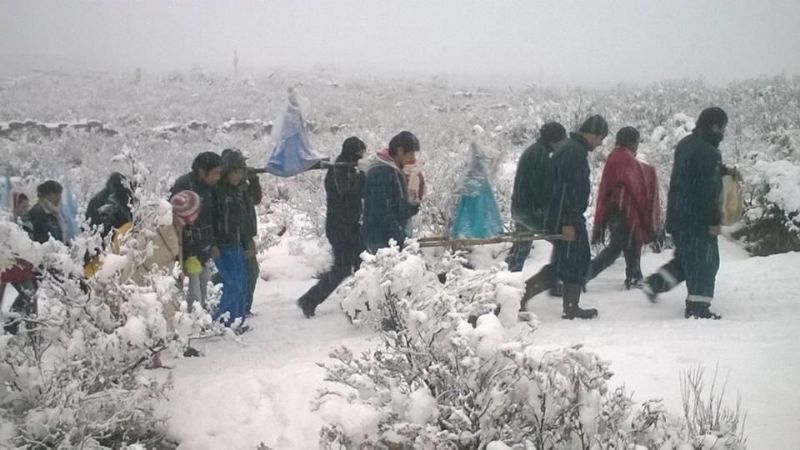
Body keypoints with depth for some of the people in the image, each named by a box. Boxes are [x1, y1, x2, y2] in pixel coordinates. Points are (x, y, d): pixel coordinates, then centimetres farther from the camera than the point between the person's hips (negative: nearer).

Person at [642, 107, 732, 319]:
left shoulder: (685, 145, 11)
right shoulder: (708, 152, -18)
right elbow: (709, 190, -21)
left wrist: (721, 170, 19)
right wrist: (713, 220, -17)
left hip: (677, 213, 9)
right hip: (697, 218, -9)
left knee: (686, 257, 21)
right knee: (705, 260, 0)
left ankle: (654, 284, 16)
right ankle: (698, 307, 2)